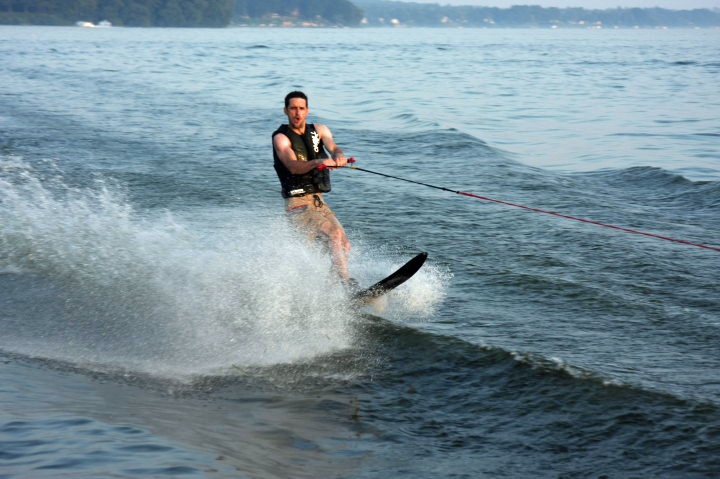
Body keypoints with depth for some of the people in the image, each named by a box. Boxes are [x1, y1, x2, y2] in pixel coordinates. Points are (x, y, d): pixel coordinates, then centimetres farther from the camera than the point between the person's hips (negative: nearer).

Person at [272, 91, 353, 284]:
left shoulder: (319, 130, 12)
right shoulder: (281, 137, -6)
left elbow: (333, 148, -9)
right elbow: (294, 167, -23)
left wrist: (339, 156, -34)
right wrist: (317, 162, -42)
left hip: (319, 201, 7)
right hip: (298, 203, -7)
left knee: (344, 246, 3)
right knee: (335, 233, -25)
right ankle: (347, 284, -32)